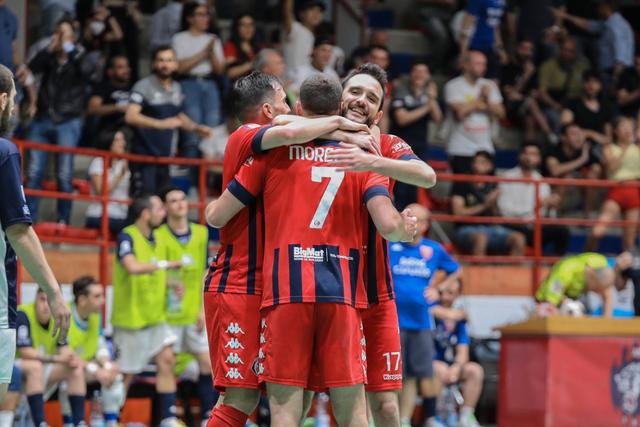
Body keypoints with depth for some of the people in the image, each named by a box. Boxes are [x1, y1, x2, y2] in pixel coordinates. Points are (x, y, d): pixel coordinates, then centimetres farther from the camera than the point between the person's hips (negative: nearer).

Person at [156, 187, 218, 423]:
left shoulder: (201, 233, 6)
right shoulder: (159, 236, -4)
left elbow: (205, 272, 6)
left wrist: (204, 309, -1)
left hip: (196, 313, 3)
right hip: (170, 314, -3)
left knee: (207, 364, 0)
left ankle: (208, 416, 6)